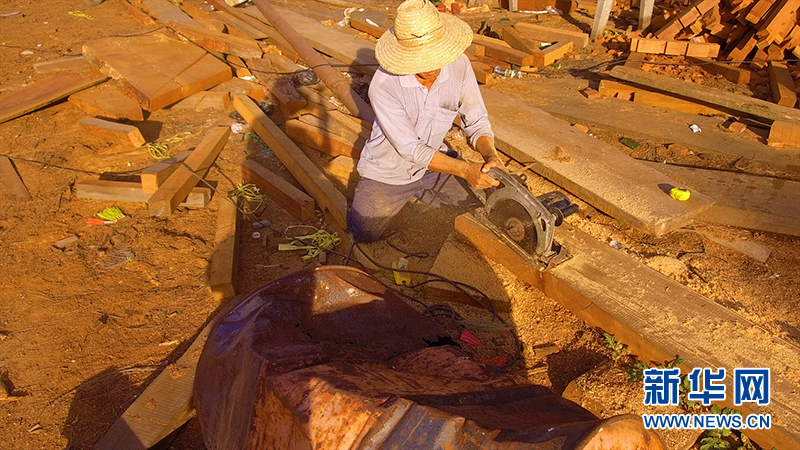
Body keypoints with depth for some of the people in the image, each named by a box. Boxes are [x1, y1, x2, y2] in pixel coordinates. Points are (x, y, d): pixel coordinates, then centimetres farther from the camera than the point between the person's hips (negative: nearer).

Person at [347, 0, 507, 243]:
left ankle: (418, 194, 29)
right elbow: (412, 150, -30)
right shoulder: (384, 85, -32)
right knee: (364, 235, -3)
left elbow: (476, 121, -10)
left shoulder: (459, 65, -20)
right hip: (389, 170, -3)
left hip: (435, 161, 4)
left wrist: (491, 155, -31)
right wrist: (465, 170, -40)